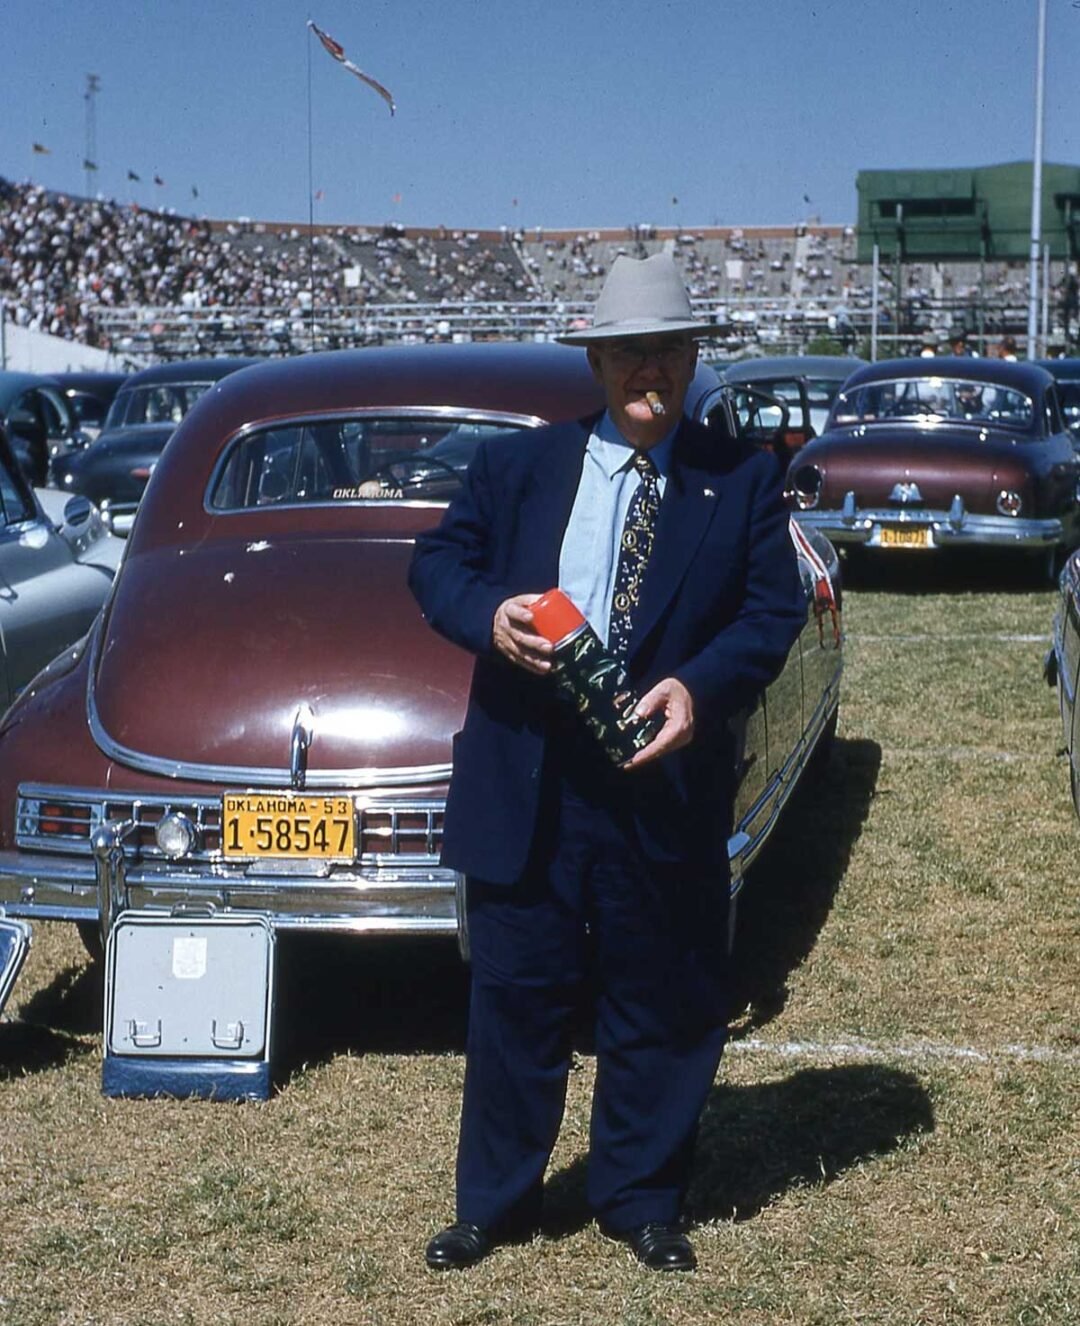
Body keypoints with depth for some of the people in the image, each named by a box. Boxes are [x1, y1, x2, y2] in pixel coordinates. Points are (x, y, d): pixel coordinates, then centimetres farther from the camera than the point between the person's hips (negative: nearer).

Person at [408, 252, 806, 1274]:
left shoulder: (742, 479, 4)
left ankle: (641, 1199, 29)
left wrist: (700, 686, -21)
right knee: (514, 994, 8)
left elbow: (773, 609, -3)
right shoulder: (515, 465, 8)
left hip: (665, 778, 0)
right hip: (524, 780, 1)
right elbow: (436, 563, 7)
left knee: (660, 1000, 11)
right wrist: (488, 613, -16)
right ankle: (494, 1200, 24)